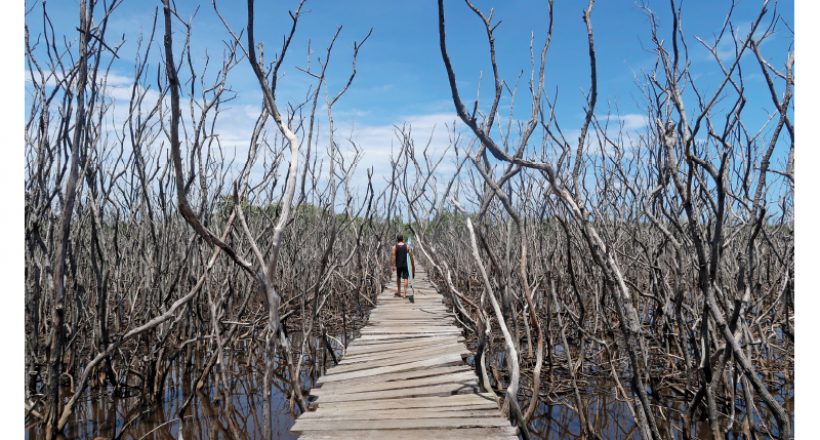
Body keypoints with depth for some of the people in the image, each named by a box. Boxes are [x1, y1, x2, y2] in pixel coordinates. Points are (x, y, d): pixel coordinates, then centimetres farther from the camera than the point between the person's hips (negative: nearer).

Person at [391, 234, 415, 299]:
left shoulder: (395, 247, -1)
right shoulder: (407, 246, 1)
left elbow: (393, 256, -12)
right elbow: (411, 256, -2)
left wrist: (394, 266, -14)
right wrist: (413, 266, 5)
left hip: (398, 265, 1)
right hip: (405, 265, -1)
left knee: (398, 278, 20)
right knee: (406, 278, 1)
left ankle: (398, 292, 25)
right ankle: (404, 293, -8)